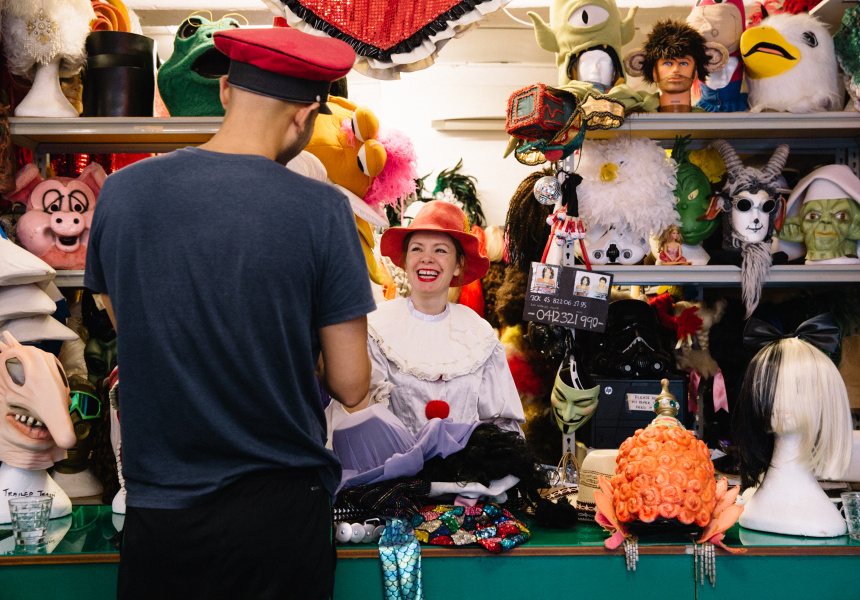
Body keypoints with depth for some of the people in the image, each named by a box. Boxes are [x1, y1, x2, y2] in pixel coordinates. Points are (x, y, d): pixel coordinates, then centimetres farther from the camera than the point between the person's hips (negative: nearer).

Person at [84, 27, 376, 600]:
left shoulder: (120, 191, -5)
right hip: (280, 508, -2)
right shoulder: (321, 209, -14)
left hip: (158, 505, 3)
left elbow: (125, 330, 9)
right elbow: (351, 386, -11)